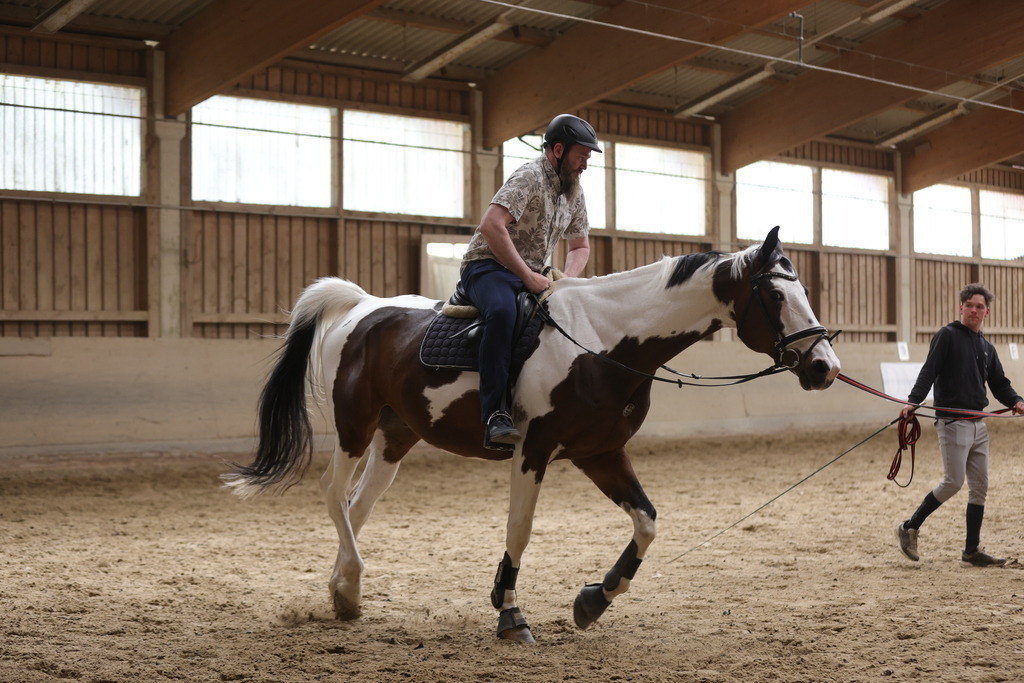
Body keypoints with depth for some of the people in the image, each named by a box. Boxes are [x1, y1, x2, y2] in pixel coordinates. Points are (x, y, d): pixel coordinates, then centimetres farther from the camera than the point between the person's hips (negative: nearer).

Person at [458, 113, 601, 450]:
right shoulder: (530, 177, -13)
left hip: (532, 276, 9)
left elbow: (581, 246, 22)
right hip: (487, 266, -8)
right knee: (502, 311, -39)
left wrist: (567, 278, 0)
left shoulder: (574, 192, 13)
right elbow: (491, 227, -26)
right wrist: (528, 276, -24)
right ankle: (496, 416, -42)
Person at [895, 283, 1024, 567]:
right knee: (953, 482, -12)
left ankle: (971, 552, 11)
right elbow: (929, 371, -15)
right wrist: (913, 401, -30)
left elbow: (1000, 384, 18)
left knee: (979, 487, 6)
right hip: (953, 423, -7)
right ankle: (910, 528, 3)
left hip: (978, 425, 7)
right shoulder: (947, 336, -4)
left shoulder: (987, 348, 17)